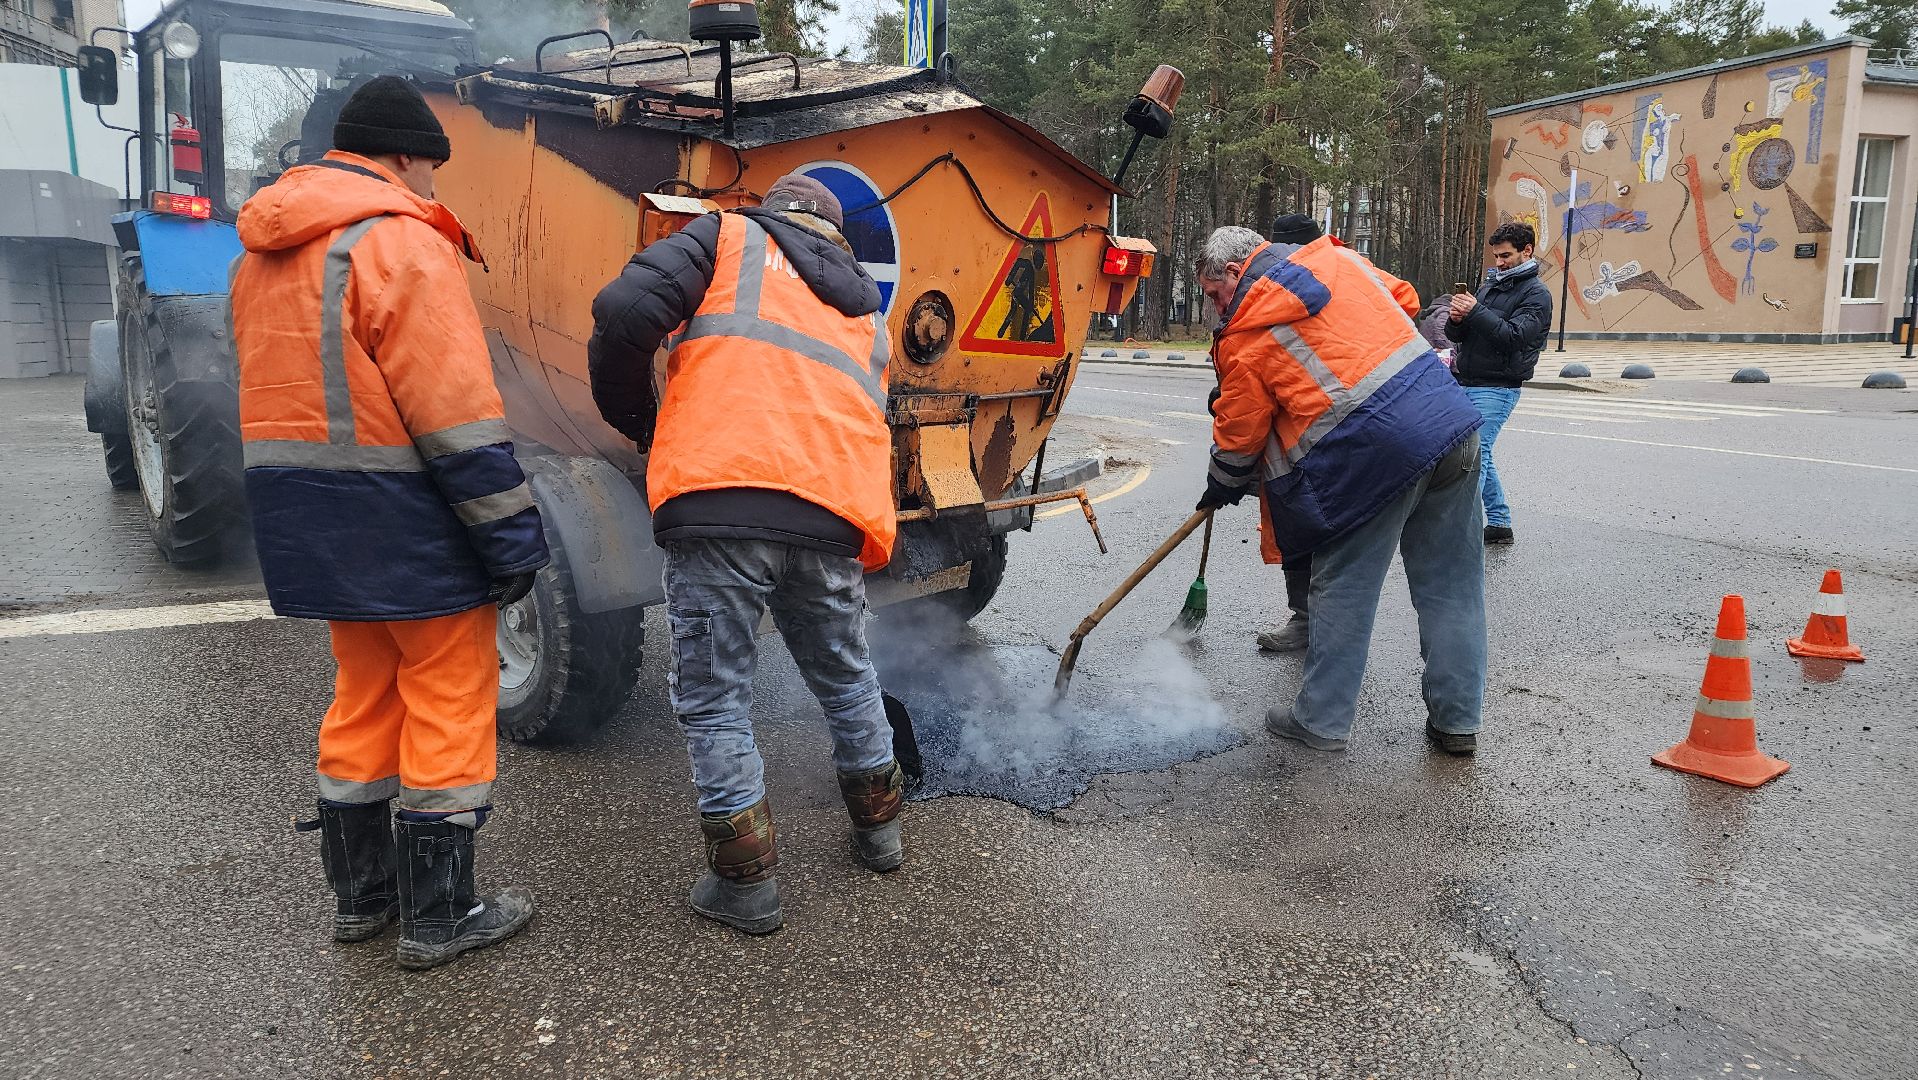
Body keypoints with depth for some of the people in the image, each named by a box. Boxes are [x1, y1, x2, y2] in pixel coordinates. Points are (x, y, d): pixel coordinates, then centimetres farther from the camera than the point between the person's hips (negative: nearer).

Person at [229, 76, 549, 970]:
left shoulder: (262, 253, 14)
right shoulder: (399, 243, -15)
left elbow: (279, 384, 17)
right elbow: (456, 413, -20)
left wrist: (311, 493, 20)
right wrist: (513, 535, -17)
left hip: (309, 518, 9)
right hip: (402, 517, -9)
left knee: (366, 692, 20)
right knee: (450, 698, 3)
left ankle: (359, 894, 30)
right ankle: (438, 916, 11)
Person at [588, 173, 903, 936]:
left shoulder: (732, 237, 15)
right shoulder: (866, 314, 30)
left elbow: (625, 312, 0)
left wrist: (637, 422, 14)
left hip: (717, 502, -5)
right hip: (833, 520, 5)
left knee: (714, 698, 10)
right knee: (844, 678, 26)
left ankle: (746, 879, 17)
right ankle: (879, 825, 43)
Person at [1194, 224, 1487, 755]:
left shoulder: (1246, 334, -2)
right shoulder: (1338, 258, 15)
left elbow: (1238, 435, 6)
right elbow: (1405, 301, 27)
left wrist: (1220, 490, 24)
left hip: (1373, 453, -7)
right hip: (1452, 420, 7)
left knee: (1344, 589, 8)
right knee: (1451, 586, 13)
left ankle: (1322, 719, 18)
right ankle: (1457, 721, 24)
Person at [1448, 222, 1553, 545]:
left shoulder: (1536, 294, -4)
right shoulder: (1490, 285, 17)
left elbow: (1515, 336, -19)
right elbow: (1455, 335, 14)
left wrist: (1475, 312, -21)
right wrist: (1457, 320, -9)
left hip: (1497, 388, -8)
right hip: (1465, 384, 8)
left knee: (1474, 455, -15)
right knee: (1479, 456, 12)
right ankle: (1499, 524, 22)